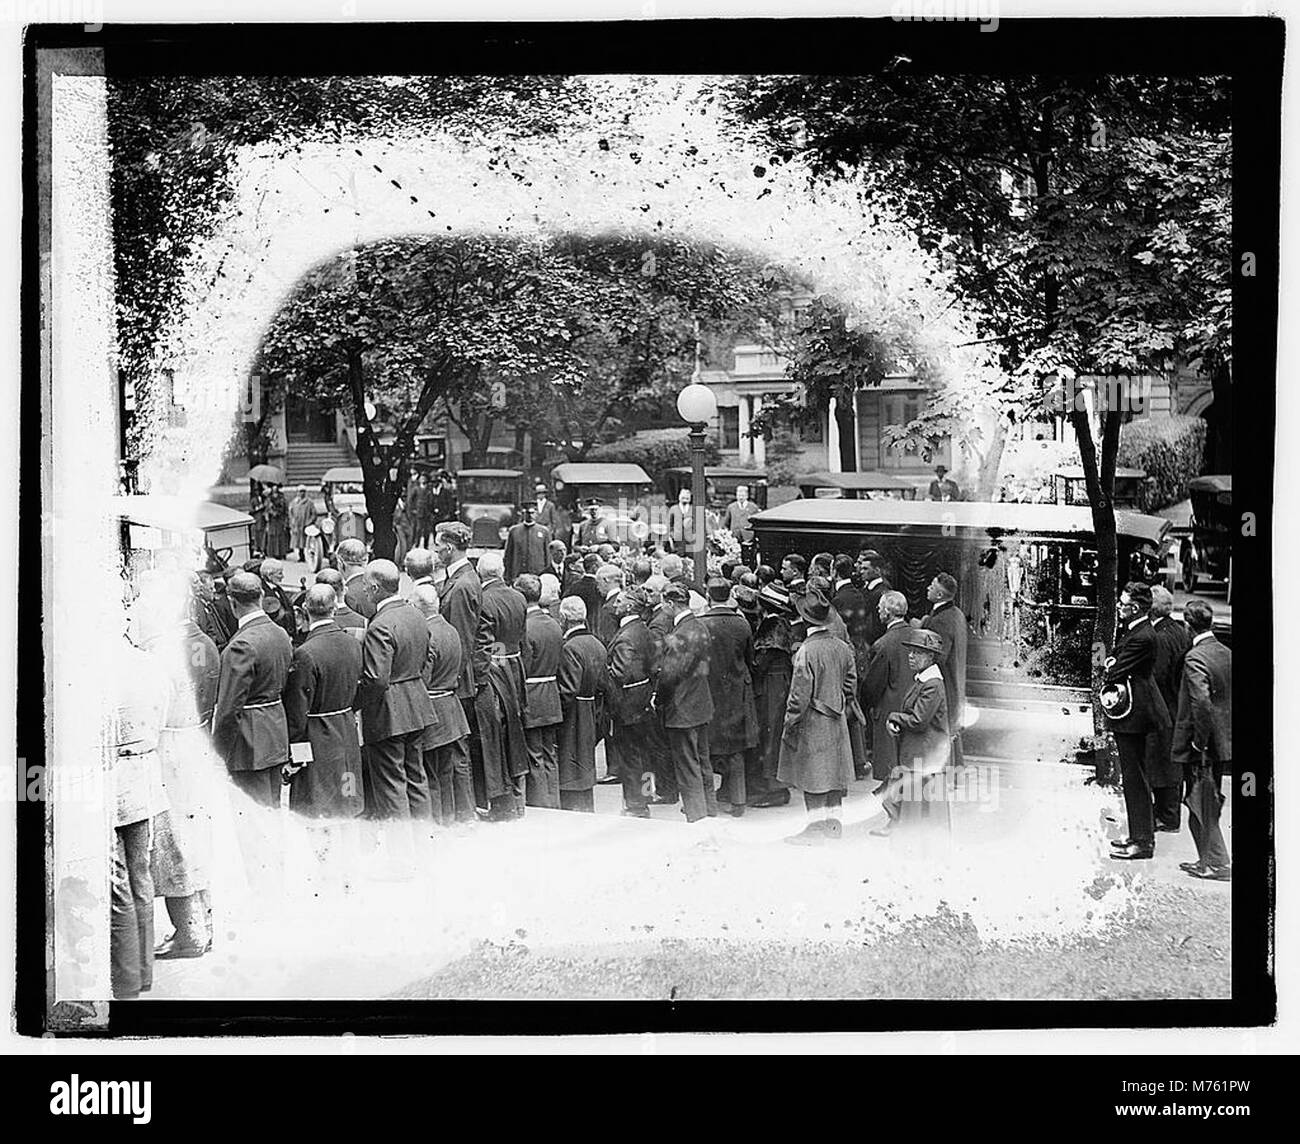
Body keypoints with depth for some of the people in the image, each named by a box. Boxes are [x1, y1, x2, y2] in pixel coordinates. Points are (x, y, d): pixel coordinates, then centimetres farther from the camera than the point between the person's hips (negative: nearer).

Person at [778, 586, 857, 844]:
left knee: (813, 776, 1)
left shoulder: (806, 651, -19)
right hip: (837, 722, 7)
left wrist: (789, 725, -9)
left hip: (812, 723, -7)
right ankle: (833, 822, 22)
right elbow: (851, 687, 9)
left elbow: (800, 695, -17)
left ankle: (816, 826, 4)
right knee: (833, 772, 14)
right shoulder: (843, 647, 2)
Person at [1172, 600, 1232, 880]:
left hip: (1202, 745, -8)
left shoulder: (1195, 658, -19)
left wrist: (1199, 742, -19)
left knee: (1201, 807, 3)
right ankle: (1210, 859, 26)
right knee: (1209, 804, 18)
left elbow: (1201, 702, -29)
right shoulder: (1226, 653, 5)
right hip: (1222, 741, 8)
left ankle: (1217, 864, 8)